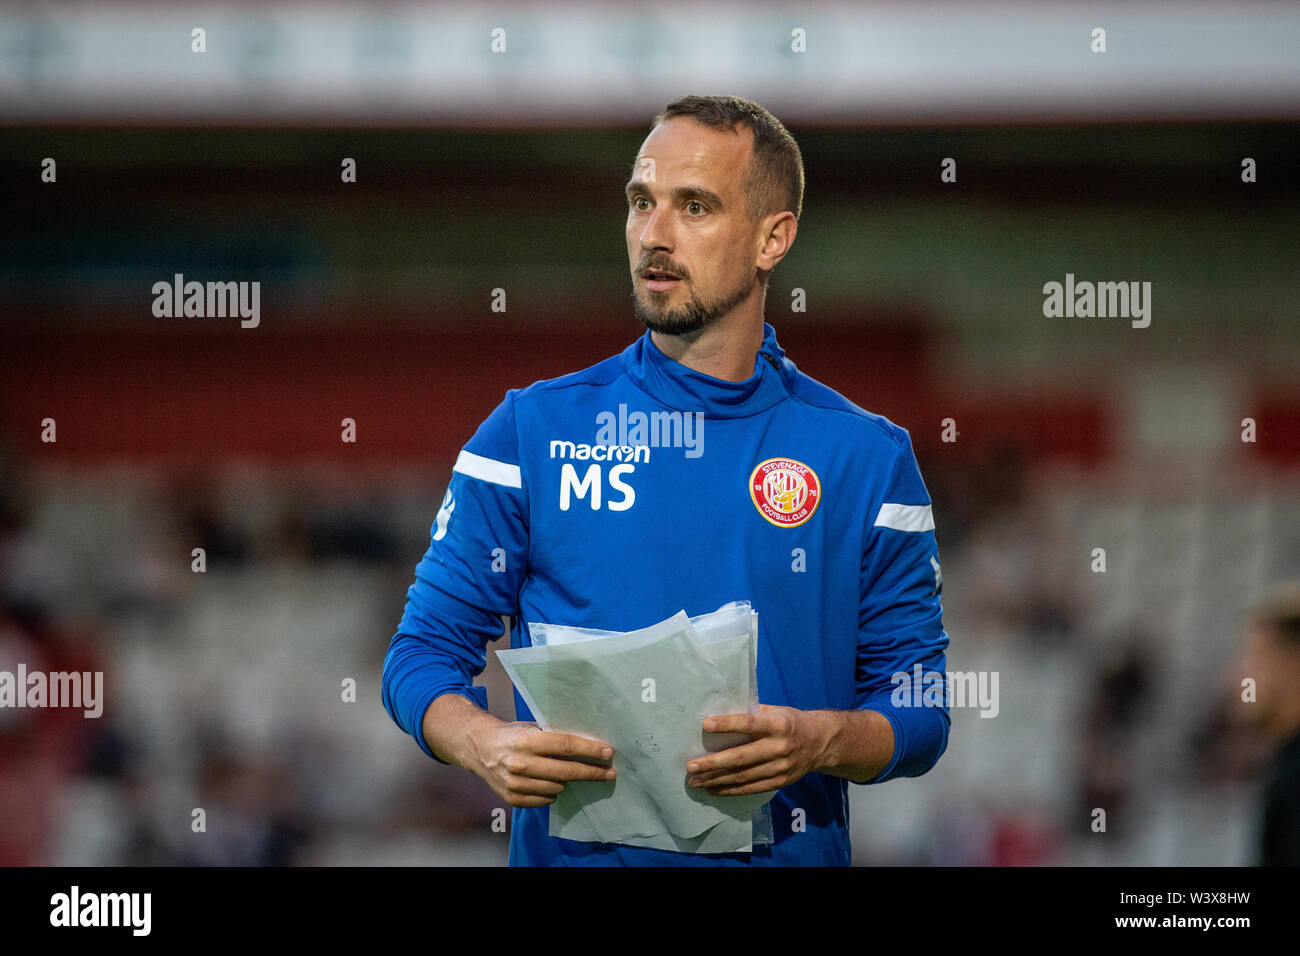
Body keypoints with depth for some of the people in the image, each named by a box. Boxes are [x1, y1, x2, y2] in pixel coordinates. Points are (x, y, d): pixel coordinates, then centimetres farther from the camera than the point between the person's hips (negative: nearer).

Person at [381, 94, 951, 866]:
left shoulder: (865, 457, 10)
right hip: (576, 851, 1)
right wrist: (486, 744, -11)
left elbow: (921, 710, 9)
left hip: (786, 851, -1)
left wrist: (821, 741, -11)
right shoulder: (532, 431, 10)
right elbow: (425, 650, 10)